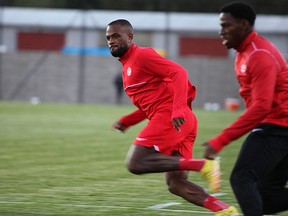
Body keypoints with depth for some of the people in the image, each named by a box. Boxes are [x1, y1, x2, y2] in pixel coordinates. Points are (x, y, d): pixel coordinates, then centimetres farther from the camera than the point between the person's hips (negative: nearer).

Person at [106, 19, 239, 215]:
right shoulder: (127, 67, 25)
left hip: (171, 118, -9)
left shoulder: (142, 55, -3)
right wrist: (126, 122, 19)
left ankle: (203, 165, -20)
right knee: (176, 185, 4)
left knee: (136, 163, -16)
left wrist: (178, 109, -26)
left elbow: (179, 72, -15)